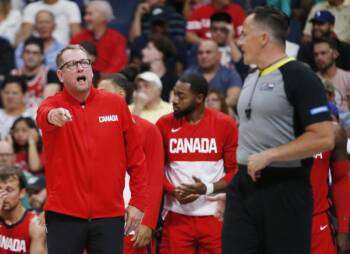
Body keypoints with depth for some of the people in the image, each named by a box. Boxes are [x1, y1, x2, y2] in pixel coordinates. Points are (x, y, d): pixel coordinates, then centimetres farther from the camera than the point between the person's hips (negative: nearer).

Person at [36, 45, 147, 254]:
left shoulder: (116, 104, 6)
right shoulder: (54, 105, 0)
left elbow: (135, 156, 10)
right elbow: (43, 116, -26)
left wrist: (137, 202, 6)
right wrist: (51, 116, -51)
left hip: (109, 215, 2)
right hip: (64, 215, -2)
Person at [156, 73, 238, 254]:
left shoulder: (225, 125, -1)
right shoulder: (165, 124, 4)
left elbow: (234, 171, 0)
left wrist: (207, 188, -16)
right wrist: (174, 191, -11)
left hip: (214, 216, -1)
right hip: (177, 216, 1)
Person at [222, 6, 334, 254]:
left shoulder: (299, 77, -10)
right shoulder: (251, 79, 15)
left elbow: (324, 138, -18)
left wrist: (269, 156, -18)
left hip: (285, 190, -8)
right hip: (244, 185, 8)